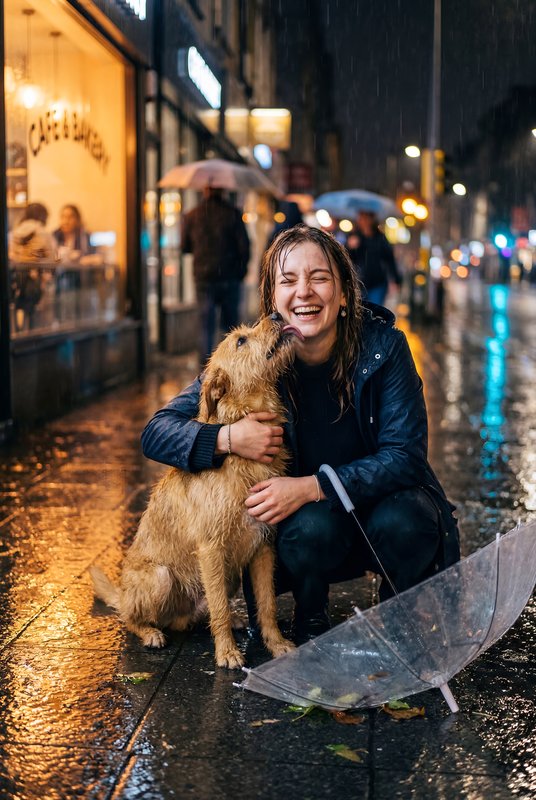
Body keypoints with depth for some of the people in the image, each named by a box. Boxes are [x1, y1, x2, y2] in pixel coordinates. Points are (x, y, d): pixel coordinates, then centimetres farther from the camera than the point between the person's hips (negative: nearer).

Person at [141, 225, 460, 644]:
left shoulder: (383, 346, -17)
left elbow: (405, 456, -21)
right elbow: (156, 433, -14)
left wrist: (309, 487, -31)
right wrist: (227, 438, -34)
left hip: (382, 500, 0)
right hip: (307, 516, 0)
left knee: (398, 522, -32)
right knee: (311, 528, -33)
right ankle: (311, 624, 1)